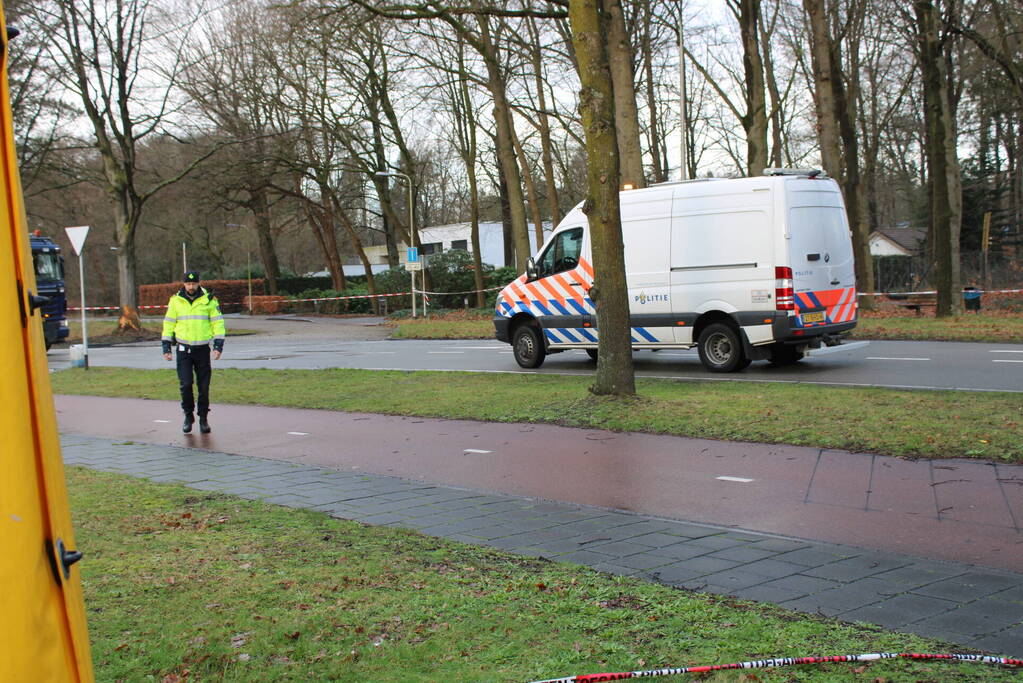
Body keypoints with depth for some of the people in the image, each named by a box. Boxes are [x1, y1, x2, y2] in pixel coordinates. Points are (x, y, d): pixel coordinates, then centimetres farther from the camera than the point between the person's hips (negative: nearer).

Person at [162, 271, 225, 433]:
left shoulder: (209, 300, 0)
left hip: (202, 349, 0)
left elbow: (218, 323, 2)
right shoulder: (175, 301, 3)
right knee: (185, 384, -6)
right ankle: (188, 416, 12)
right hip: (183, 349, 0)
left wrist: (218, 346, -6)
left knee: (204, 386, 3)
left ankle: (203, 418, 16)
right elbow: (168, 324, 9)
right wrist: (166, 347, 4)